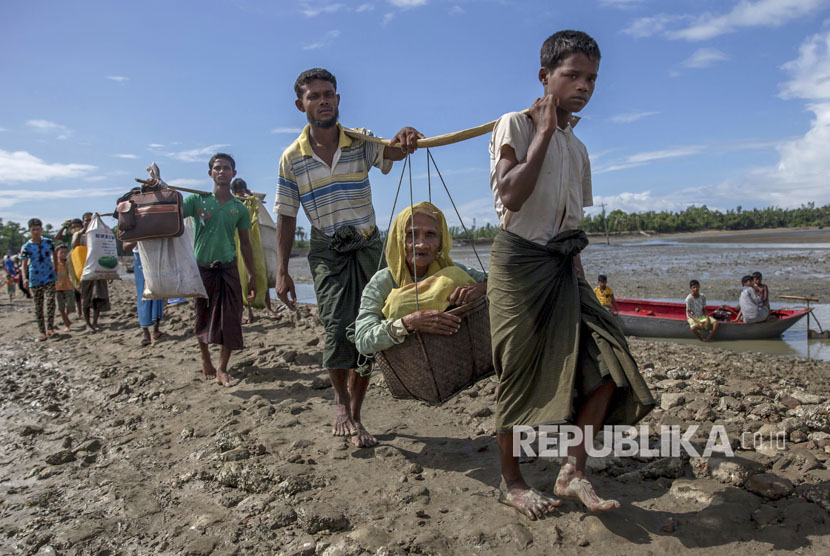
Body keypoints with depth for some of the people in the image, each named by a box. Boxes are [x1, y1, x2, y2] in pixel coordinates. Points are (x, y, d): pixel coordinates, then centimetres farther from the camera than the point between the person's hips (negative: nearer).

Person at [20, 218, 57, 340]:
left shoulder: (48, 242, 3)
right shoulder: (26, 247, -1)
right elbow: (24, 264, -3)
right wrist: (24, 278, -17)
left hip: (49, 277, 0)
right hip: (35, 279, 0)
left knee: (50, 300, -18)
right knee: (38, 306, 5)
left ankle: (50, 327, -15)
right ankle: (42, 331, 10)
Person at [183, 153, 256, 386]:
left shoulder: (239, 208, 7)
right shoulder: (197, 200, 3)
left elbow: (245, 244, 10)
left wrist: (252, 276, 7)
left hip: (228, 268, 1)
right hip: (201, 268, -1)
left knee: (230, 320, -4)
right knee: (203, 317, 11)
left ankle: (222, 370, 6)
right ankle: (206, 360, 32)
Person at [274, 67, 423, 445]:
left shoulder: (361, 142, -3)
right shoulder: (292, 158, -2)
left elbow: (390, 151, -25)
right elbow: (286, 217, 1)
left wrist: (403, 141, -51)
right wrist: (282, 271, -5)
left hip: (369, 247, 1)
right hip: (327, 253, -1)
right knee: (338, 328, -20)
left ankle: (353, 413, 20)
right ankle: (342, 404, 3)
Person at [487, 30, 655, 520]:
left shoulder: (577, 148, 18)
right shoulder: (516, 125, -3)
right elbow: (511, 196, -21)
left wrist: (579, 278, 16)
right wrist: (545, 133, -14)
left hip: (562, 266, 7)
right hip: (520, 262, -7)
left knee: (606, 358, -5)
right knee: (521, 375, -1)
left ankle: (573, 471, 6)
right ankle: (511, 482, 16)